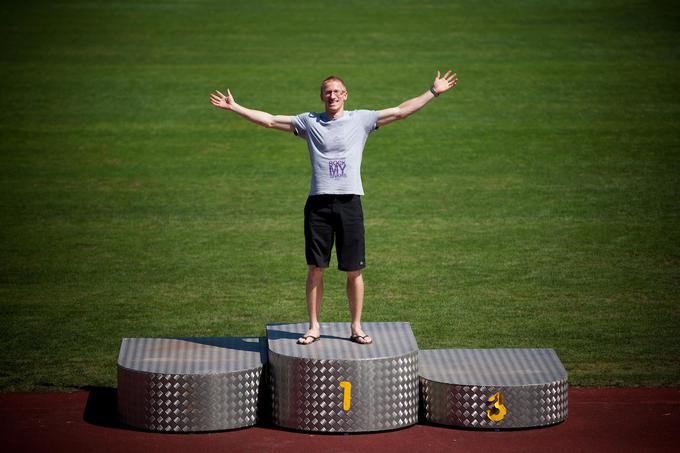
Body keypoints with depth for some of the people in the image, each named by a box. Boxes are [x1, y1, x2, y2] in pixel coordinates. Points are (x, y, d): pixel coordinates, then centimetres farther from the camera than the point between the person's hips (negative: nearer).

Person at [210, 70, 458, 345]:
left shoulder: (361, 119, 7)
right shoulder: (309, 122, 9)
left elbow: (401, 111, 7)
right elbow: (269, 120, 11)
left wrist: (433, 92, 4)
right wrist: (234, 107, 8)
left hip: (349, 202, -1)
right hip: (318, 203, 1)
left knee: (354, 270, 3)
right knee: (315, 269, 4)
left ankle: (356, 327, 13)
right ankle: (314, 327, 14)